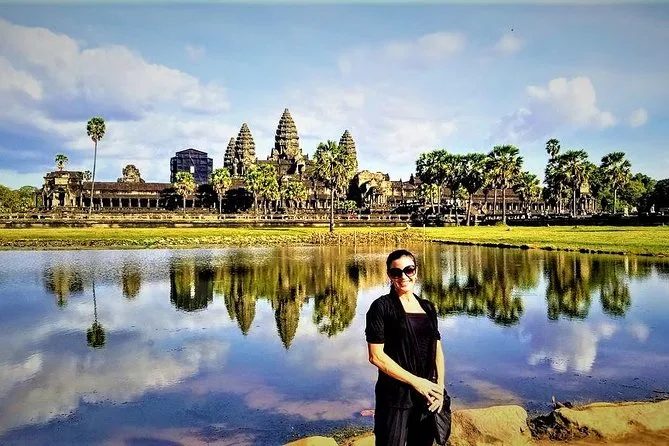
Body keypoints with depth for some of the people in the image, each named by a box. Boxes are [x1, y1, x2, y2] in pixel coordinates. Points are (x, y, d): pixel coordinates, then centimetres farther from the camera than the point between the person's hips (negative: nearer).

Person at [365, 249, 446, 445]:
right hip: (395, 397, -5)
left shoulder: (428, 307, 10)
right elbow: (376, 356, -13)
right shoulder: (382, 306, -7)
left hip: (428, 396, 5)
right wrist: (415, 381, -14)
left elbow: (437, 350, 11)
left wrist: (439, 387, -3)